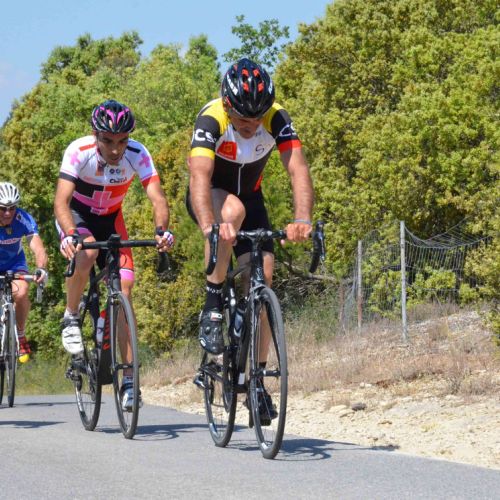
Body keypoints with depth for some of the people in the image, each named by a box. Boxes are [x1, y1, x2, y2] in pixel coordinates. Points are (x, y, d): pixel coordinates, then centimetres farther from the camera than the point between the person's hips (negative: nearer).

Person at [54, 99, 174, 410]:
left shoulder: (137, 155, -25)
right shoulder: (79, 151, -30)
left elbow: (158, 197, -33)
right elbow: (61, 201, -36)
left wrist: (162, 230, -53)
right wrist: (69, 234, -55)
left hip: (110, 220, 2)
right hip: (77, 215, -2)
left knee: (124, 290, -10)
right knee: (87, 252, -37)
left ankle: (129, 379, -5)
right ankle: (71, 318, -11)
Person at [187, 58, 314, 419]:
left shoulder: (277, 119, -25)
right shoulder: (211, 120, -32)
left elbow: (298, 169, -35)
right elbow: (199, 176, -45)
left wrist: (302, 219, -52)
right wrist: (209, 227, -62)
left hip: (250, 196, 3)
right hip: (210, 197, -3)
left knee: (263, 276, -11)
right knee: (233, 211, -38)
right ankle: (213, 306, -24)